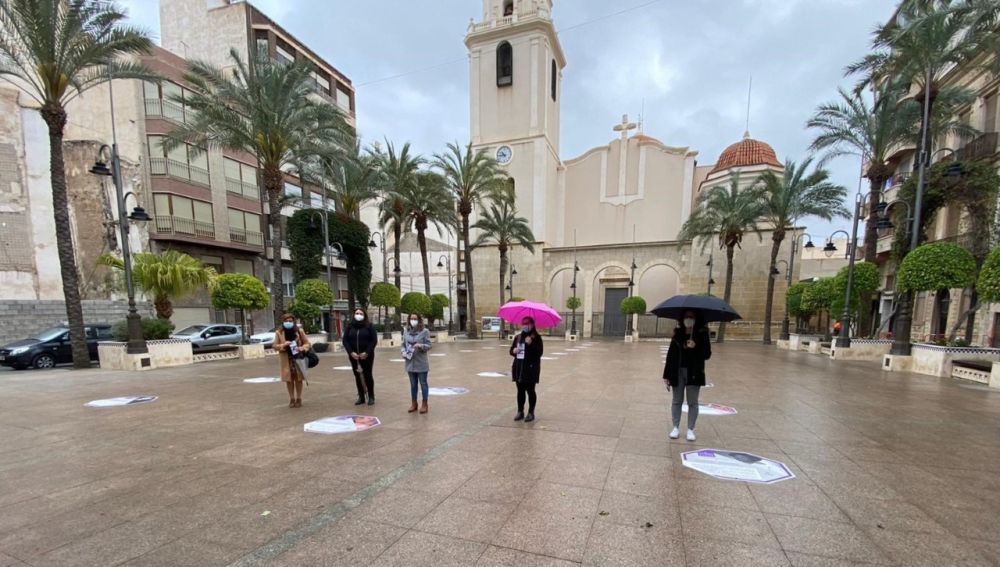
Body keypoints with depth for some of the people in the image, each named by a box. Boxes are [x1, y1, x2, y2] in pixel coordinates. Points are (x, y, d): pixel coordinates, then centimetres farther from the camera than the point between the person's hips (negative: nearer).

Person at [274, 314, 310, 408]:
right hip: (286, 360, 1)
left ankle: (298, 399, 17)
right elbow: (275, 346, 2)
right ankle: (292, 399, 19)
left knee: (298, 379, 5)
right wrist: (283, 345, -17)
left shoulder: (299, 331, 0)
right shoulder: (279, 333, 1)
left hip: (298, 358, 0)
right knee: (289, 379, 6)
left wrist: (302, 348, -18)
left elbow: (307, 343, 3)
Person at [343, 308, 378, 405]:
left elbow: (374, 340, -7)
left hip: (367, 356, -3)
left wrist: (367, 352, -16)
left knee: (367, 375, -1)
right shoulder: (350, 327, 6)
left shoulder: (369, 326, -2)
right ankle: (361, 397, 16)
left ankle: (371, 397, 9)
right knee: (357, 376, 7)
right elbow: (345, 340, 3)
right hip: (354, 356, 3)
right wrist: (351, 352, -11)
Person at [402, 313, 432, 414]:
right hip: (410, 363, 4)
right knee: (413, 384, 15)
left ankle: (424, 404, 17)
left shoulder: (425, 331, -6)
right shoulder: (406, 332, 6)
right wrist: (403, 352, -8)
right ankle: (413, 403, 28)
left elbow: (429, 345, -7)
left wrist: (420, 345, -24)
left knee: (423, 383, 6)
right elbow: (403, 345, 11)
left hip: (421, 363, -4)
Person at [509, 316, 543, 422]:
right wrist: (514, 351, -6)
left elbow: (539, 353, -13)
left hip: (531, 368, -5)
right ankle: (520, 412, 22)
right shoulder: (518, 337, 12)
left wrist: (531, 344, -25)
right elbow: (511, 350, 17)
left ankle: (531, 413, 15)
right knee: (520, 391, 12)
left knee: (530, 391, 3)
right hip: (519, 368, 5)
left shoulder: (536, 337, -5)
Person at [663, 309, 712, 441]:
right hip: (678, 372, 2)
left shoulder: (702, 333, -4)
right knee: (677, 401, 10)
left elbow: (707, 354, -5)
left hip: (694, 373, -2)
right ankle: (676, 427, 21)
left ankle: (690, 429, 20)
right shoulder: (677, 333, 1)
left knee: (692, 402, 8)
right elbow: (671, 354, 1)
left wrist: (695, 347, -25)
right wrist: (667, 375, -1)